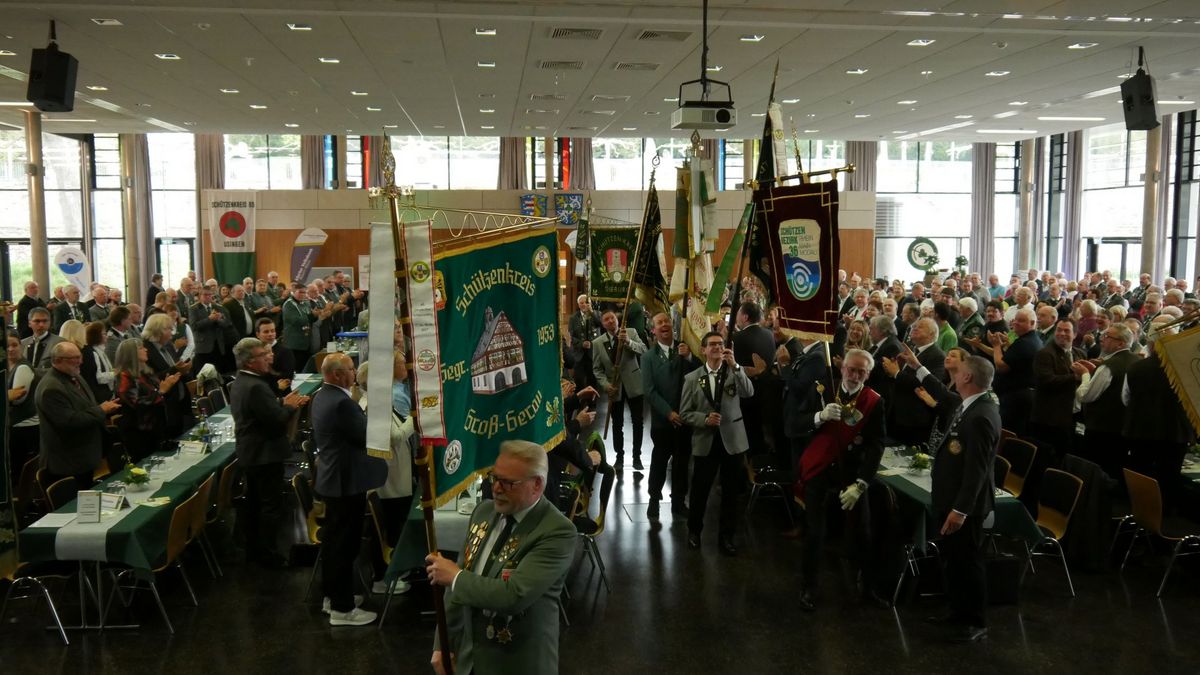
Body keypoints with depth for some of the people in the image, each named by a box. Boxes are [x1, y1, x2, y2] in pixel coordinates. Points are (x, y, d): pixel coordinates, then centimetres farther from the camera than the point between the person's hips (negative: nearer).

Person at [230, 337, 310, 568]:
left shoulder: (239, 382, 8)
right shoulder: (256, 386, -25)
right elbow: (277, 420, -25)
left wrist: (283, 402, 2)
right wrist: (290, 406, -8)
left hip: (250, 452, 11)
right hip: (265, 453, -11)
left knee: (253, 502, 18)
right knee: (272, 505, -2)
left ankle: (253, 549, 28)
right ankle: (268, 555, 4)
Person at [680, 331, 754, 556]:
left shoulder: (735, 372, 3)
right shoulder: (692, 378, 2)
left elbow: (748, 393, -17)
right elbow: (685, 412, 1)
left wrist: (735, 365, -26)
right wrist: (705, 419, -17)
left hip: (732, 439, 1)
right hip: (705, 441, 0)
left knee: (731, 491, 7)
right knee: (700, 490, 8)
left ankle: (726, 535, 20)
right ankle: (694, 530, 30)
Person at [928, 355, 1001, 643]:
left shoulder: (981, 416, -26)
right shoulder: (971, 406, 3)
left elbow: (977, 468, -28)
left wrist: (960, 509, -28)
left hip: (964, 505, -10)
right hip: (952, 499, 10)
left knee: (967, 561, 5)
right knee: (952, 558, 21)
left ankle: (976, 622, 20)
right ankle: (959, 611, 36)